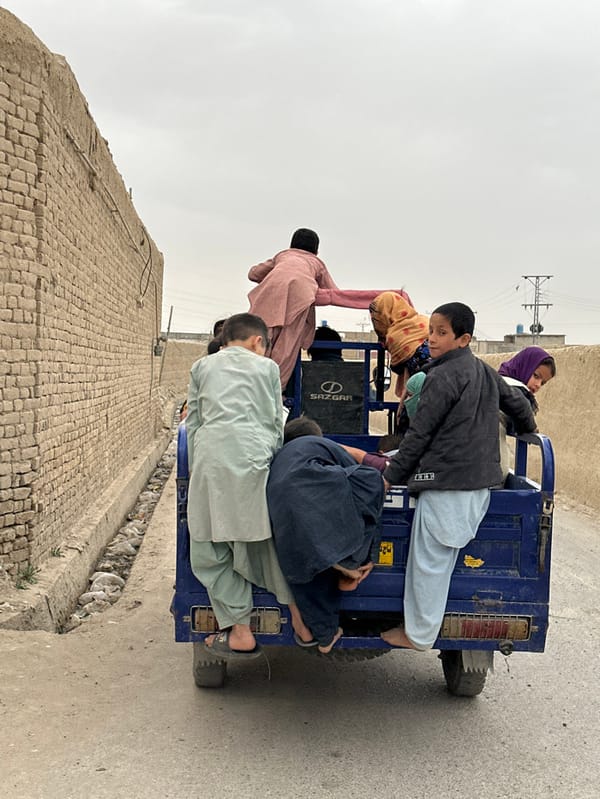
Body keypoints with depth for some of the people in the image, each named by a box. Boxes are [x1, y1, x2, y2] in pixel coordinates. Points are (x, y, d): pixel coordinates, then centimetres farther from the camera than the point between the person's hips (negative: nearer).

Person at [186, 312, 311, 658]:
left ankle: (241, 633, 4)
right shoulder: (267, 367, 18)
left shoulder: (202, 367, 21)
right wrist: (272, 463, 24)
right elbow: (276, 425, 15)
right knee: (264, 540, 13)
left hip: (211, 460, 0)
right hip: (253, 458, 1)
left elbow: (193, 424, 17)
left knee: (209, 552, 6)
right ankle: (299, 615, 14)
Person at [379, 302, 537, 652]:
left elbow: (419, 434, -12)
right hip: (481, 481, 9)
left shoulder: (443, 377, -12)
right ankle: (422, 625, 23)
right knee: (443, 557, 16)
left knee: (429, 560, 1)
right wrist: (528, 428, 45)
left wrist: (391, 476, -4)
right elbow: (518, 403, 23)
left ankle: (419, 634, 12)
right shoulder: (486, 371, 12)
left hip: (446, 483, -8)